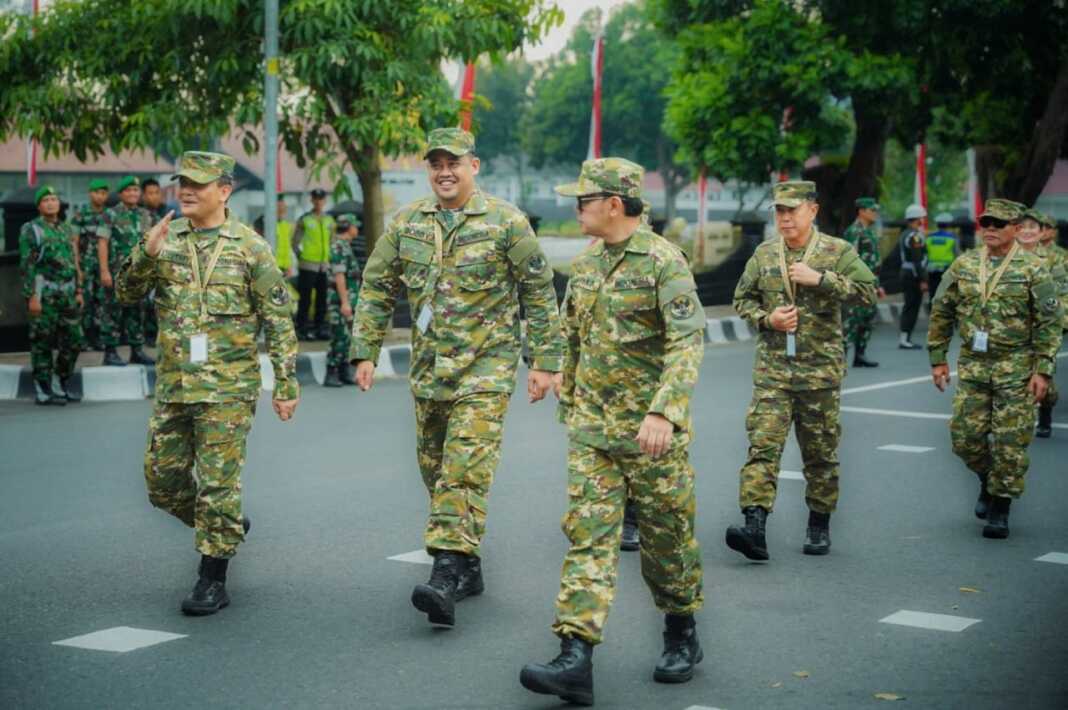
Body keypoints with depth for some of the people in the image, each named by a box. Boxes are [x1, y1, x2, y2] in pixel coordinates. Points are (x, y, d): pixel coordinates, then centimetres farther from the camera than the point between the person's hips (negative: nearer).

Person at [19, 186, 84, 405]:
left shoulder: (67, 230, 16)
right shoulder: (31, 230, -3)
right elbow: (26, 265, -8)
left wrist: (78, 291, 14)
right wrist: (32, 296, -14)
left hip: (67, 294, 6)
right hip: (44, 295, -6)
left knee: (73, 340, 7)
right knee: (42, 343, -2)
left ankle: (61, 385, 20)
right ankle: (43, 391, 5)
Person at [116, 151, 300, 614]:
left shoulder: (249, 246, -3)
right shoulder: (166, 240, 7)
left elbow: (278, 319, -2)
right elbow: (127, 293, 2)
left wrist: (286, 384, -6)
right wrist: (146, 254, -16)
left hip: (228, 386, -5)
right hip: (173, 385, 5)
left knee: (217, 483, -4)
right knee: (163, 482, 10)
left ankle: (212, 582, 6)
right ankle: (229, 526, 34)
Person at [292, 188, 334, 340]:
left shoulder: (329, 220, 13)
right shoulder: (304, 219, -2)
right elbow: (295, 241, 1)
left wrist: (330, 258, 12)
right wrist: (300, 257, -5)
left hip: (324, 265, 5)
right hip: (308, 266, -5)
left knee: (322, 299, 8)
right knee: (305, 298, -4)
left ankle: (320, 327, 15)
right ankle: (302, 328, 0)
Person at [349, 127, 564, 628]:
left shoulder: (505, 221, -6)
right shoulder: (406, 223, 6)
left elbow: (539, 292, -2)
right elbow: (377, 287, 11)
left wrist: (545, 360, -3)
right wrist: (364, 351, 5)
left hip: (485, 366, -5)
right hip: (428, 367, 6)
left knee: (466, 469, -16)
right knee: (435, 469, 11)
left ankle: (447, 575, -22)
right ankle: (468, 568, 24)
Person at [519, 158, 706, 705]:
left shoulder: (663, 261, -13)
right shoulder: (585, 265, 10)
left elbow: (688, 340, -21)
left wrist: (664, 411, -32)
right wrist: (568, 404, 23)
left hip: (652, 429, -6)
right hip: (592, 428, 6)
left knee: (666, 536, 8)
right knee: (588, 535, -5)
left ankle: (682, 638, 30)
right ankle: (575, 660, -11)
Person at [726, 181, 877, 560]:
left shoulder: (837, 252, -1)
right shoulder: (763, 255, 7)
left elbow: (868, 291, -10)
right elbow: (742, 299, 14)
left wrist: (820, 278, -18)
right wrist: (767, 319, -5)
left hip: (821, 369, -2)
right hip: (772, 368, 2)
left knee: (820, 452, 8)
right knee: (762, 444, -12)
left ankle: (819, 527, 23)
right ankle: (754, 528, -19)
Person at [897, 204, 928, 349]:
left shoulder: (904, 235, 15)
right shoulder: (915, 236, -15)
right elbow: (917, 260, -21)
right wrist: (923, 280, -21)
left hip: (905, 273, 10)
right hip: (914, 276, -10)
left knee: (908, 307, 14)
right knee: (912, 307, -7)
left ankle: (905, 338, 17)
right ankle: (905, 339, -7)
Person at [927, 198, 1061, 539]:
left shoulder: (1033, 269, -5)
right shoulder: (963, 266, 5)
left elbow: (1049, 323, -6)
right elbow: (941, 313, 12)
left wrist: (1043, 370, -11)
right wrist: (938, 359, 8)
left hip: (1016, 368, -3)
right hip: (972, 365, 3)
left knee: (1010, 441, -2)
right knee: (966, 437, 2)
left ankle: (999, 509, 9)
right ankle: (988, 481, 31)